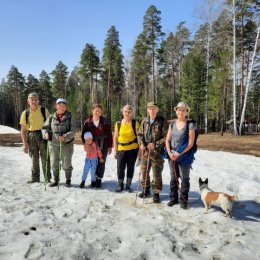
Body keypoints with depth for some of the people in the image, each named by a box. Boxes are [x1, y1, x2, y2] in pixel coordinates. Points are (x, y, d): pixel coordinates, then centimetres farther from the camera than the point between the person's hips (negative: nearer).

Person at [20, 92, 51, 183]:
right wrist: (24, 143, -3)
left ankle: (47, 178, 10)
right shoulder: (25, 113, 2)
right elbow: (23, 130, 3)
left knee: (45, 157, 0)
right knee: (34, 158, 12)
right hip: (31, 136, 2)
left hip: (43, 135, -2)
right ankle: (35, 177, 24)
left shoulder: (44, 111, -1)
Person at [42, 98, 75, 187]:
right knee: (54, 163, 10)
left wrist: (65, 137, -25)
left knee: (67, 164, 3)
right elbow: (44, 127, 12)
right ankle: (56, 180, 28)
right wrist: (45, 133, -10)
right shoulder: (51, 117, 5)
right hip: (53, 144, 3)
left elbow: (73, 131, -9)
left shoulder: (69, 117, -3)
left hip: (66, 144, -3)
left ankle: (68, 181, 22)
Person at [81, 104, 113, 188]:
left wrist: (110, 146, -1)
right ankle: (94, 178, 22)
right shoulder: (88, 122, -1)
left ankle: (99, 180, 12)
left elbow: (109, 134, -1)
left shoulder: (105, 121, -3)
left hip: (103, 146, -1)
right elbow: (83, 134, 4)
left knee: (101, 163, 1)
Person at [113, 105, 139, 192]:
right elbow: (115, 138, 6)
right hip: (121, 149, 1)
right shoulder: (118, 123, 2)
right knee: (120, 168, -2)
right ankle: (120, 185, 17)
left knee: (130, 167, 8)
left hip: (133, 149, 0)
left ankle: (128, 185, 23)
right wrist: (115, 150, 3)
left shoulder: (135, 123, -2)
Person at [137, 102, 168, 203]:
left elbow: (166, 137, -9)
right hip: (145, 151, 5)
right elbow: (140, 134, 14)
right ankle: (146, 189, 32)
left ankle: (156, 193, 16)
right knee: (144, 171, 14)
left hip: (157, 152, -5)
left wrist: (155, 144, -17)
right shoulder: (144, 121, 6)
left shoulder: (162, 121, -8)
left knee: (156, 173, 1)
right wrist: (141, 143, -4)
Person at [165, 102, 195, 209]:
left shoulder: (190, 125, -8)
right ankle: (173, 198, 27)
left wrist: (179, 154, -15)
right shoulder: (172, 124, 7)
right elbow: (167, 140, 6)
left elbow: (190, 143, -12)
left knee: (184, 179, 5)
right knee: (173, 178, 14)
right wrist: (170, 153, -9)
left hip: (184, 156, -4)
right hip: (172, 156, 4)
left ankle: (183, 200, 19)